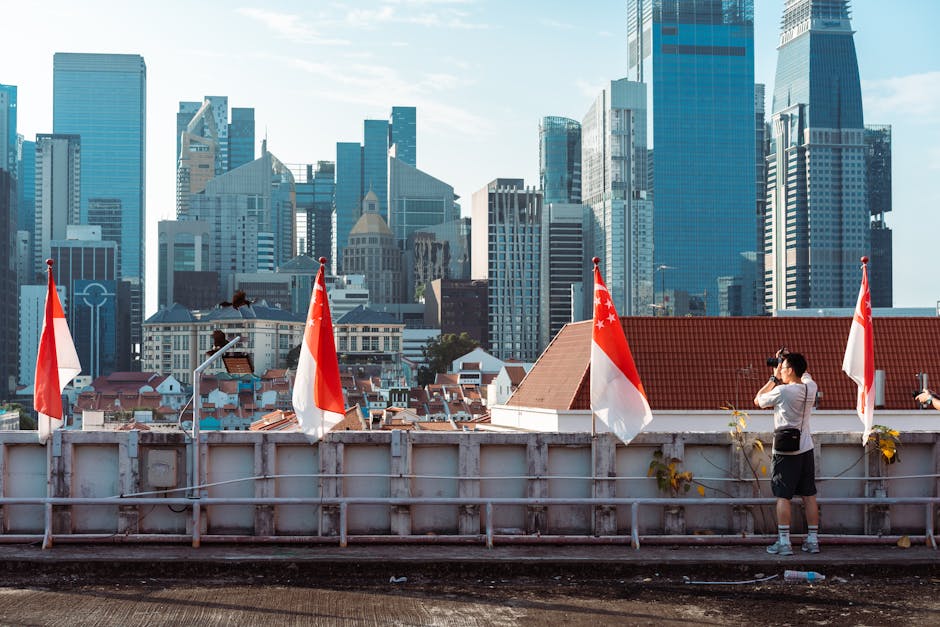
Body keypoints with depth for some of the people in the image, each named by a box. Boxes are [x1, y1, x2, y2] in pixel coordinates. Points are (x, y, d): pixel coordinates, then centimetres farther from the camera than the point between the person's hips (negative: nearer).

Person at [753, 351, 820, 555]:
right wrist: (788, 358, 16)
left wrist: (774, 378, 2)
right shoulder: (811, 387, -1)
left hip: (785, 452, -5)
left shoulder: (782, 391, -18)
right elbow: (805, 374, 24)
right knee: (809, 495, 9)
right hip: (806, 449, 6)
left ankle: (784, 542, -2)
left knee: (783, 496, -1)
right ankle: (812, 540, 14)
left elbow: (758, 401, -1)